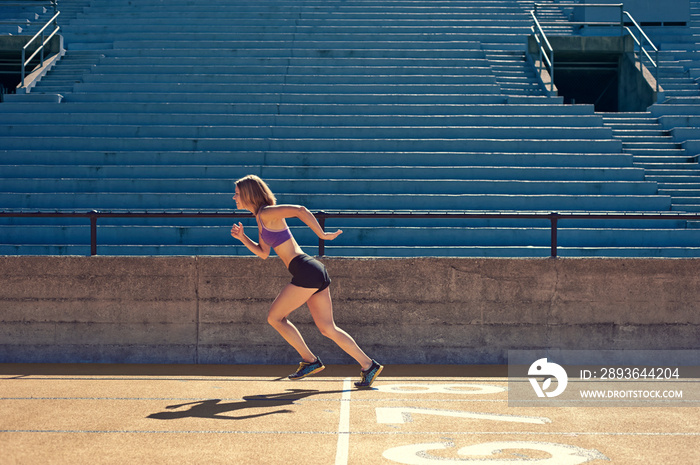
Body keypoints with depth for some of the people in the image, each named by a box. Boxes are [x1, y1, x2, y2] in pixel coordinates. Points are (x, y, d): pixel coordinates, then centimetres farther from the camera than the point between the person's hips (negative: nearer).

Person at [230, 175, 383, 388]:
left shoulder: (267, 213, -9)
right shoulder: (261, 219, 19)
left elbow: (300, 210, -21)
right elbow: (263, 253, 25)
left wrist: (322, 235, -15)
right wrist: (242, 238, 13)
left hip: (306, 271, -10)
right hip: (315, 273, 10)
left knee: (274, 317, 2)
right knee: (327, 328, 9)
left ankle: (310, 361, 7)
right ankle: (368, 366, 9)